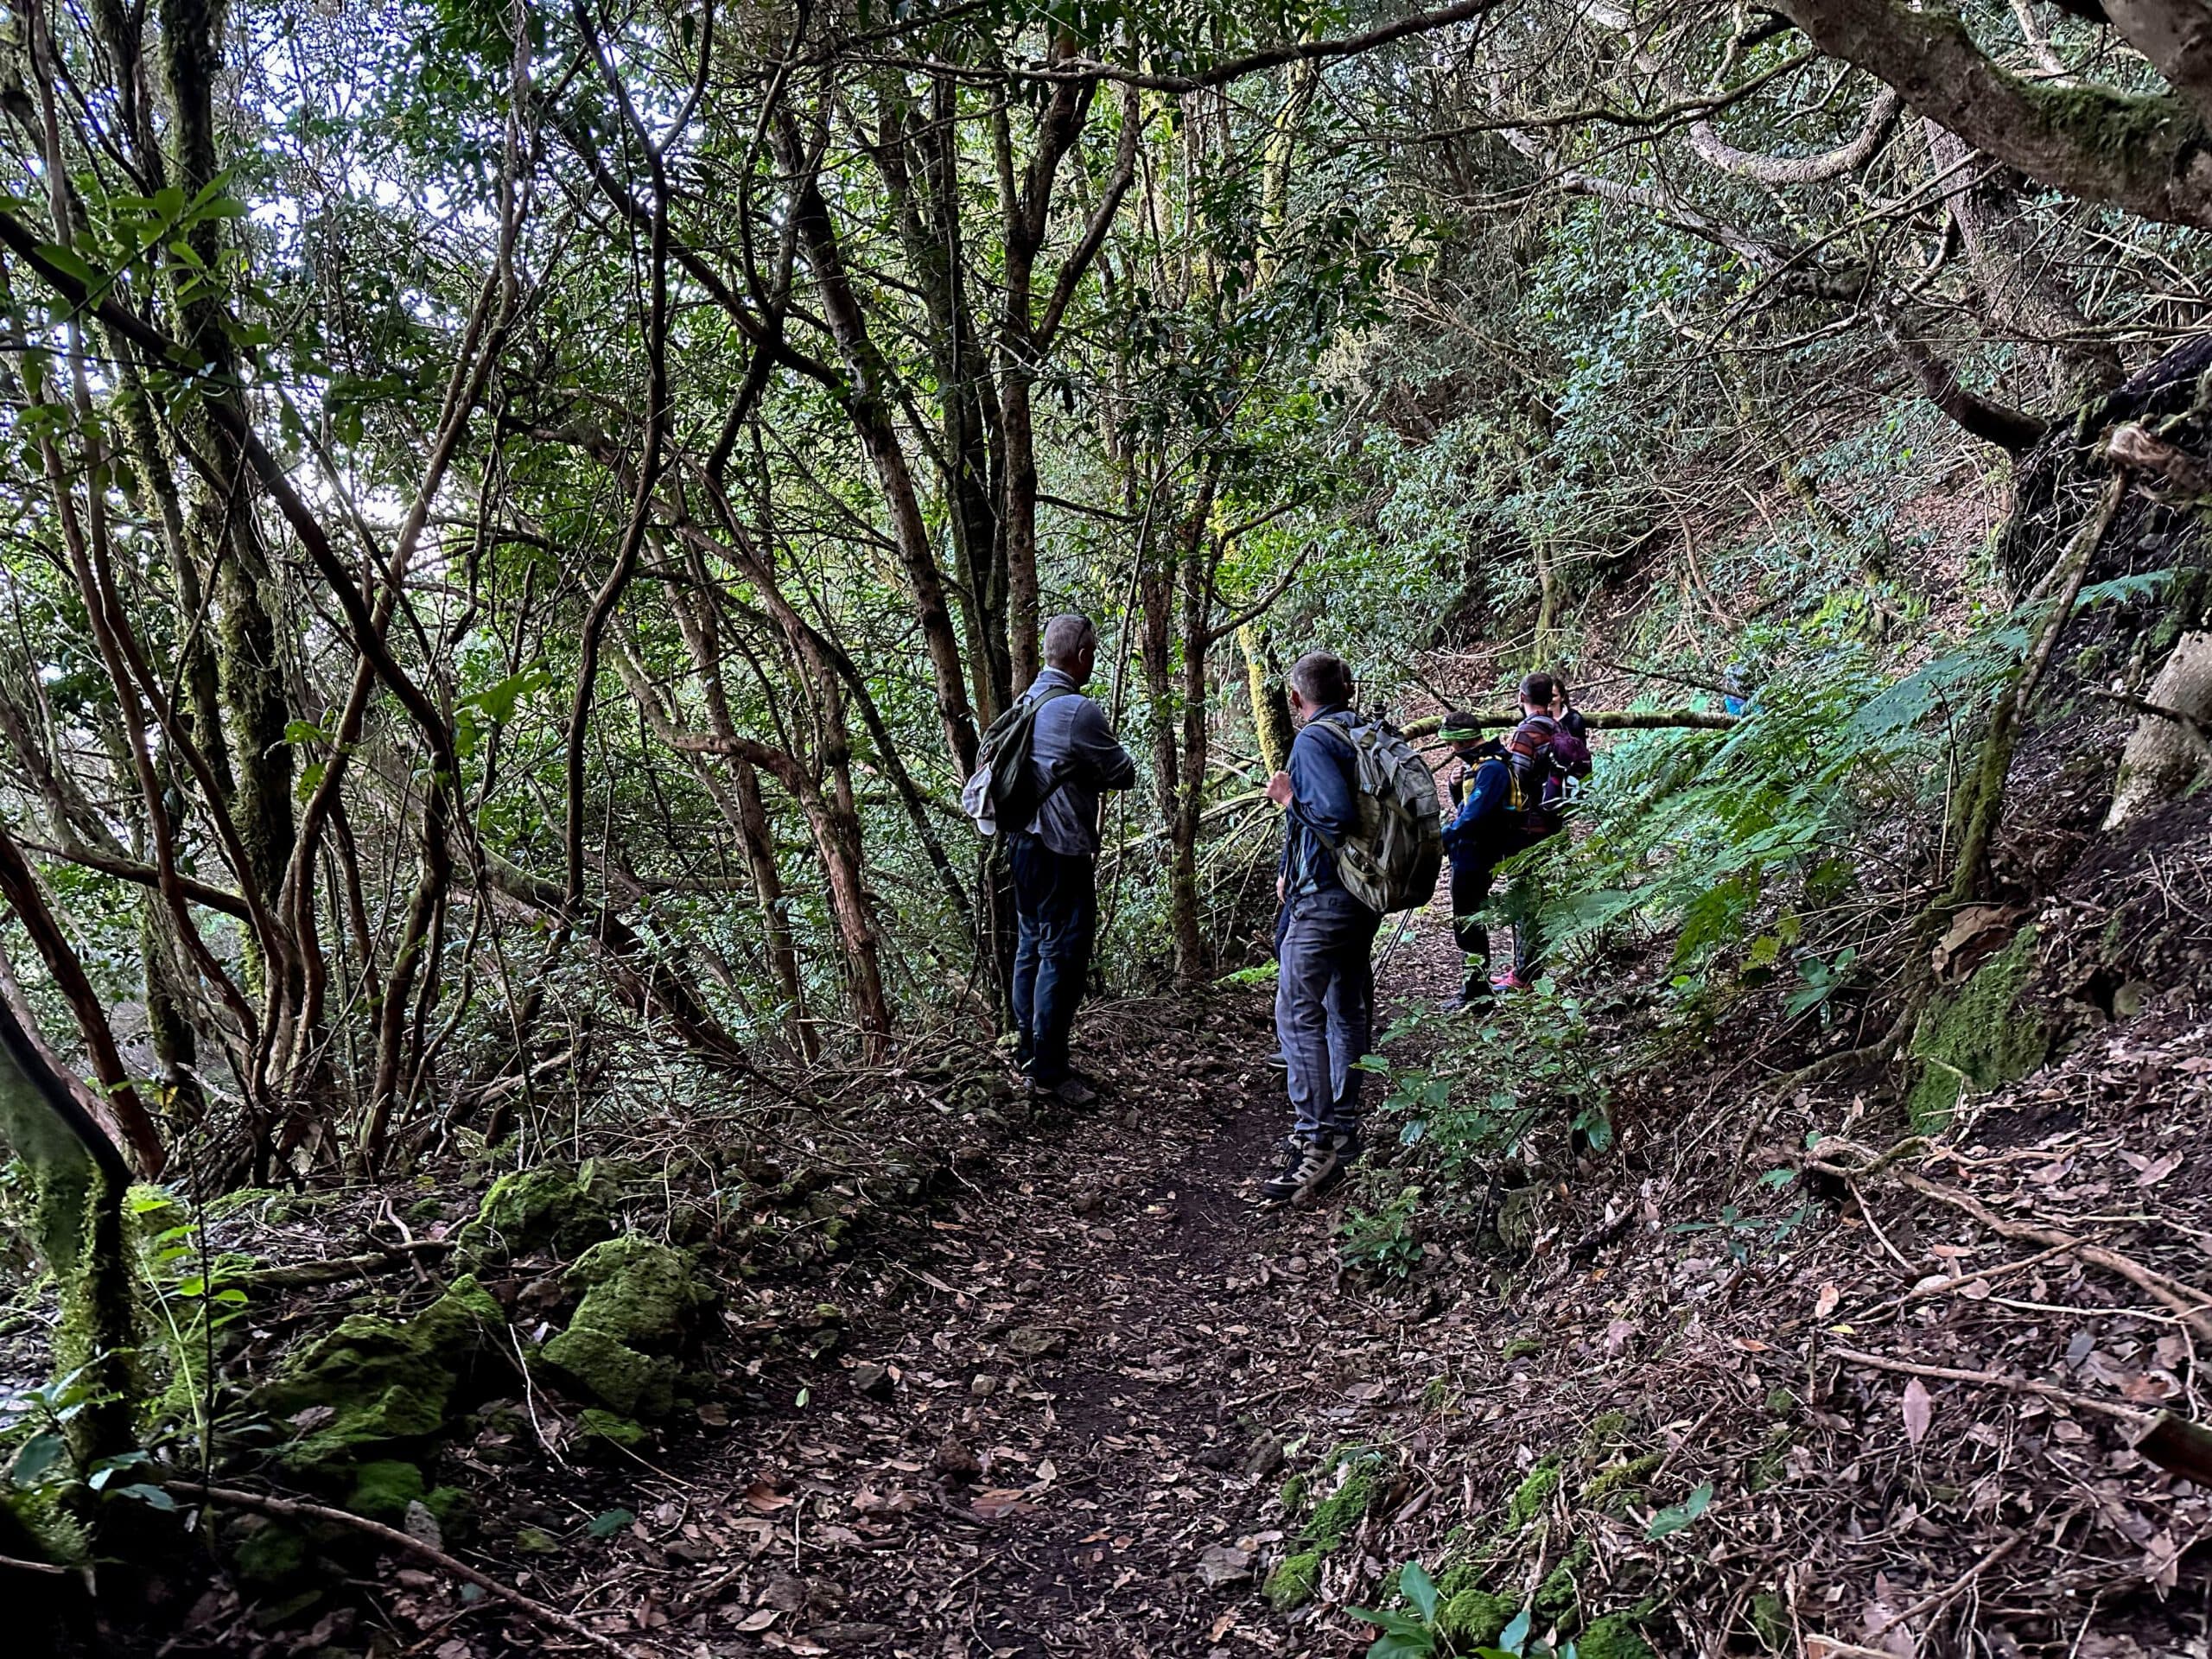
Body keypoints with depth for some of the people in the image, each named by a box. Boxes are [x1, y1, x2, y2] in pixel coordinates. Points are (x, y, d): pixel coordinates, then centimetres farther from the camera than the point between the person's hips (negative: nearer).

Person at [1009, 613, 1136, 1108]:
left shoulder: (1028, 701, 10)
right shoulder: (1078, 711, -19)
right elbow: (1123, 774, -9)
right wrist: (1103, 762, 11)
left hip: (1025, 843, 10)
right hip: (1062, 852, -10)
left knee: (1031, 950, 17)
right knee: (1062, 959, -3)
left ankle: (1029, 1055, 27)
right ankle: (1049, 1073, 3)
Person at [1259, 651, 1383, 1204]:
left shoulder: (1313, 740, -15)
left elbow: (1335, 817, -28)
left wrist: (1290, 798, -9)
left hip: (1323, 901, -9)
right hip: (1365, 898, 9)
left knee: (1298, 1015, -6)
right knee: (1348, 1012, 16)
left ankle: (1316, 1142, -8)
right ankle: (1343, 1128, 25)